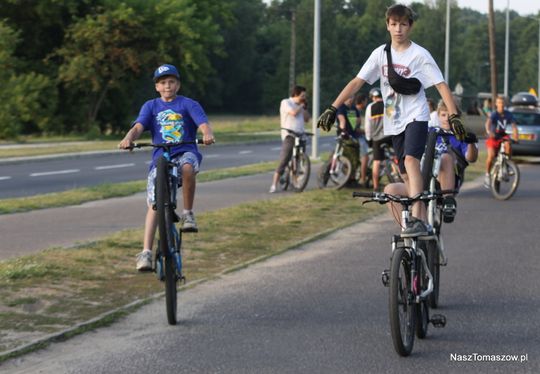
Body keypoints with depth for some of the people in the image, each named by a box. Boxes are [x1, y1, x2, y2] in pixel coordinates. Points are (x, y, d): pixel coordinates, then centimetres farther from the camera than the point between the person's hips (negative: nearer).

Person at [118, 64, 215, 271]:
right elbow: (138, 126, -5)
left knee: (187, 167, -38)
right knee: (154, 204, -10)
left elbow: (203, 123, -10)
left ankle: (188, 213, -18)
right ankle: (146, 252, -11)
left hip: (185, 152, -2)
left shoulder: (188, 104, 5)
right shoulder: (151, 106, 11)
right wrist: (128, 138, -28)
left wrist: (208, 134, -34)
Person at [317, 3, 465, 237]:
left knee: (410, 160, -26)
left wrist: (454, 117, -20)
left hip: (415, 117, -5)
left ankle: (417, 220, -35)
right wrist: (332, 109, -3)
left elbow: (441, 86, -10)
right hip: (394, 122, 5)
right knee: (407, 175, 7)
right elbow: (357, 82, 4)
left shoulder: (419, 55, -7)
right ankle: (424, 223, 16)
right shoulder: (381, 53, 4)